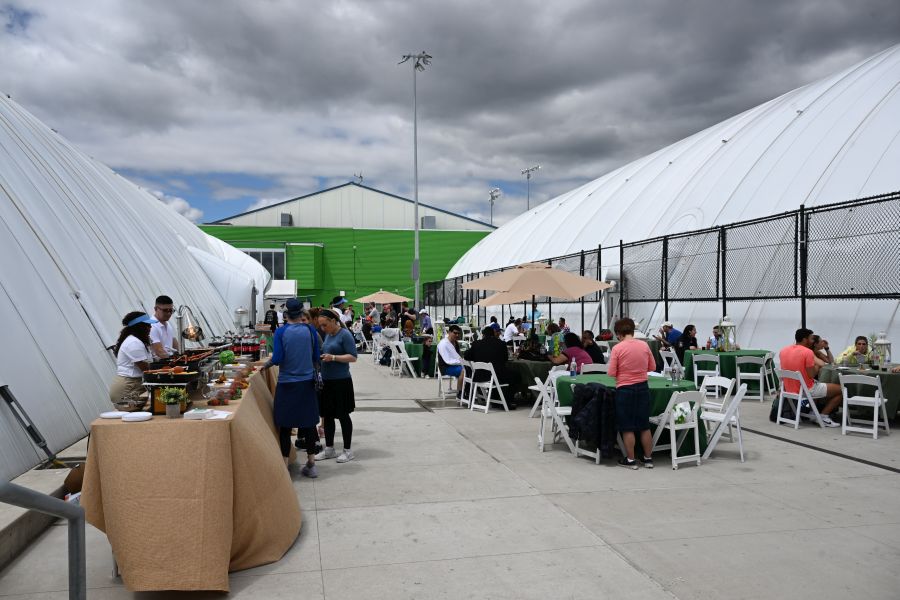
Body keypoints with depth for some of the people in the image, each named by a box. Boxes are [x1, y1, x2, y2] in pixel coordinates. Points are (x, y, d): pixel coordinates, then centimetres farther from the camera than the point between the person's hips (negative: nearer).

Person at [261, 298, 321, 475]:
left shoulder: (280, 332, -8)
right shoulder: (310, 330, -2)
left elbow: (277, 359, -13)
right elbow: (316, 357, 2)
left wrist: (266, 365, 7)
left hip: (287, 384, -2)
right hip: (307, 382, 2)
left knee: (285, 425, 7)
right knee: (308, 423, 12)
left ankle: (284, 466, 10)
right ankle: (311, 464, 20)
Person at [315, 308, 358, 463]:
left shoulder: (345, 335, -11)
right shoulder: (327, 335, 12)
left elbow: (353, 357, -14)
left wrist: (333, 357, -22)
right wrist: (321, 357, 5)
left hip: (341, 381, -7)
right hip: (327, 380, 7)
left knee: (343, 415, 2)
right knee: (327, 415, 12)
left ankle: (347, 450, 14)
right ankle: (329, 449, 25)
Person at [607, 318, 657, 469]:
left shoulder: (617, 348, -13)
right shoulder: (644, 345, -2)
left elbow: (612, 373, -12)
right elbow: (652, 367, 8)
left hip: (624, 390, -4)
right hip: (643, 388, 4)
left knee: (627, 428, 7)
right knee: (644, 425, 14)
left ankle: (630, 460, 13)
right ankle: (648, 458, 23)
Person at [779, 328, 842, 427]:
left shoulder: (783, 350, 2)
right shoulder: (808, 352, -19)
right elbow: (811, 375, -19)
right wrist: (818, 365, 0)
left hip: (789, 389, 8)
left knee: (818, 385, 36)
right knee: (841, 389, 7)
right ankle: (823, 416, 3)